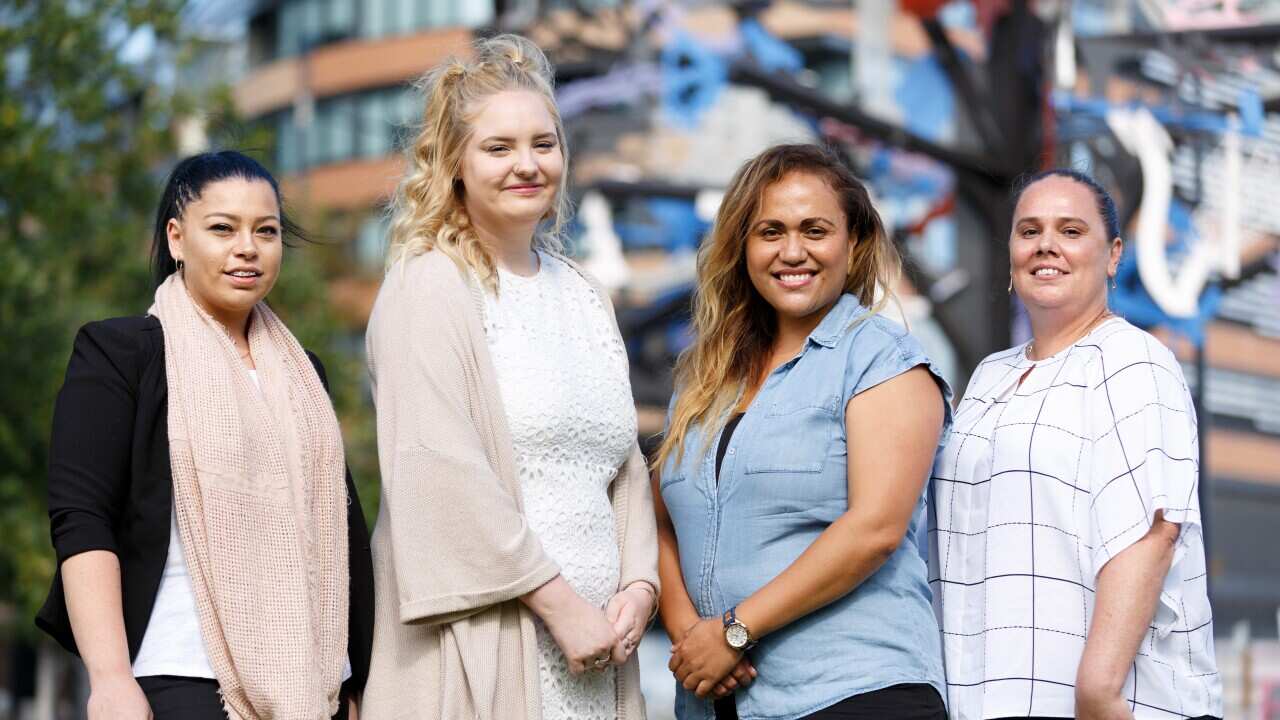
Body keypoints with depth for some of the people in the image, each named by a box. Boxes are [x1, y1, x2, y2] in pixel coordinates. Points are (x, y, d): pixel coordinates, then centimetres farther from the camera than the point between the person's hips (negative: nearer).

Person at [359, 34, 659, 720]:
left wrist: (639, 584, 1)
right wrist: (560, 602, -15)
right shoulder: (429, 288, -5)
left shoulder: (582, 296, 17)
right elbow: (443, 471, -15)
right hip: (481, 645, -6)